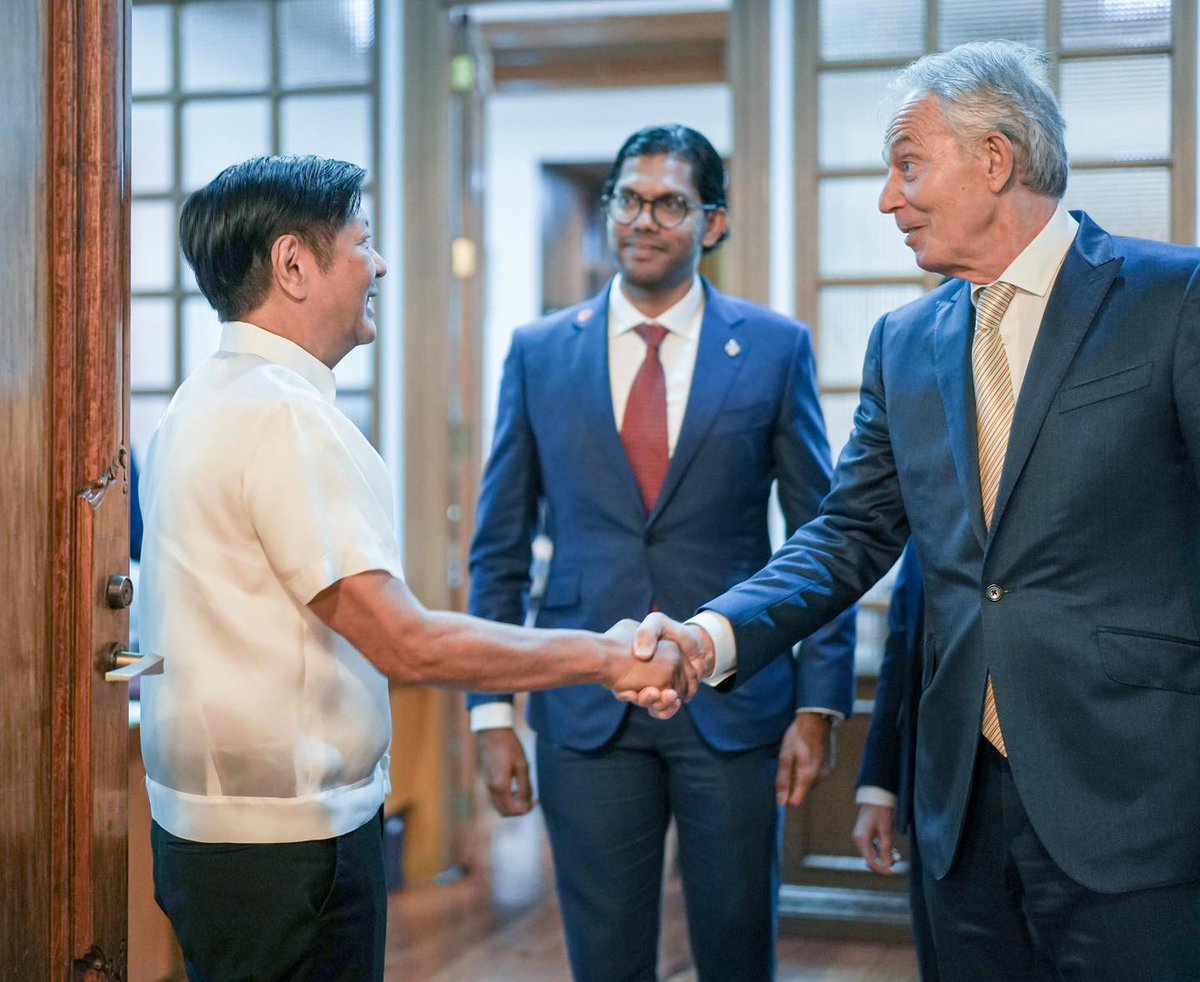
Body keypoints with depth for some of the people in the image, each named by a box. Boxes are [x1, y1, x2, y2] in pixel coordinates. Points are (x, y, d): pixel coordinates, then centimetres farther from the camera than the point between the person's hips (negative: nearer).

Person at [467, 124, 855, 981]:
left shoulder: (776, 348, 0)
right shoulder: (539, 353, 3)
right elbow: (500, 548, 6)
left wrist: (819, 702, -4)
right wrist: (493, 711, 1)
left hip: (735, 703, -1)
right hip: (586, 708, 1)